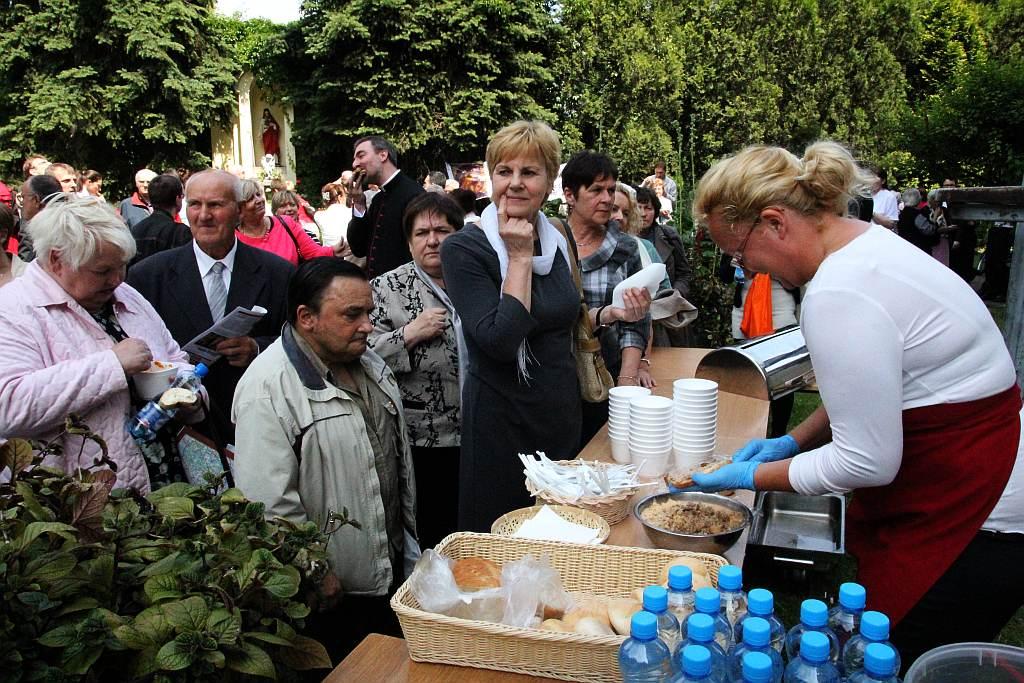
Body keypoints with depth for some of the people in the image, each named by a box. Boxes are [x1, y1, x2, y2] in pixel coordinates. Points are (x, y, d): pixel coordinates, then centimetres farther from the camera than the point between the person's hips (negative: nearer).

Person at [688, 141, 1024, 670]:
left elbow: (867, 461, -21)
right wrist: (794, 441, 10)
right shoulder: (865, 242, 4)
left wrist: (750, 477, -10)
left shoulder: (839, 296, -27)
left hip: (970, 522, -10)